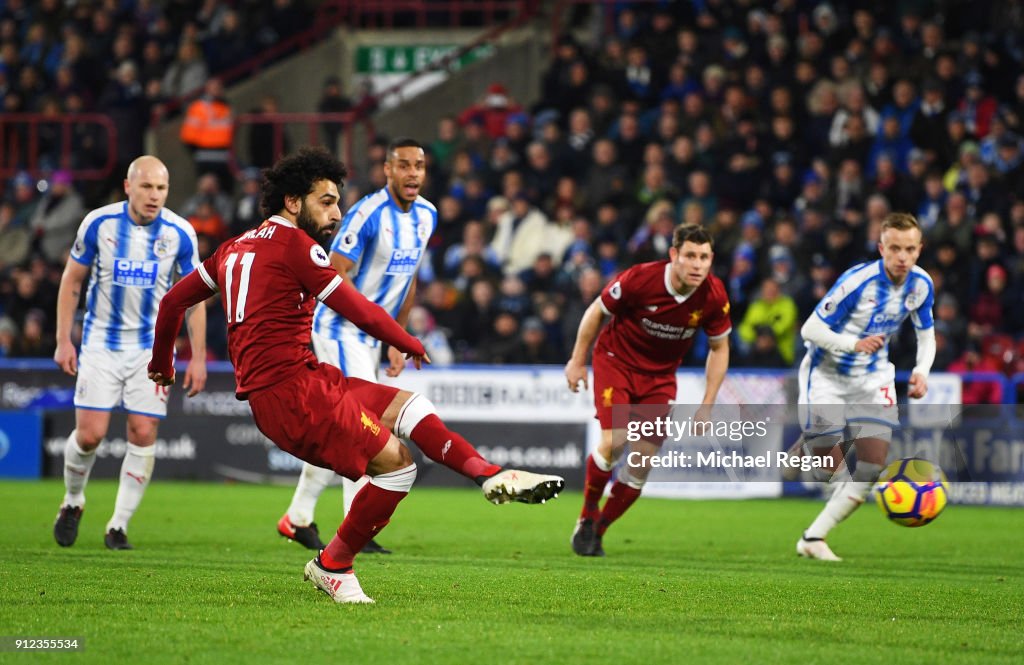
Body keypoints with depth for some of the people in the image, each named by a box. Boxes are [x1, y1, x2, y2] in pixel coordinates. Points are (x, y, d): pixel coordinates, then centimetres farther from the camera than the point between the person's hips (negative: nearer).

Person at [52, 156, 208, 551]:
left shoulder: (180, 234, -7)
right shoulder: (98, 223, -8)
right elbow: (72, 280, 2)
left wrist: (198, 357, -3)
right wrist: (63, 341, -2)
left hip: (153, 345, 1)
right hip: (101, 343, -1)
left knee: (143, 435, -6)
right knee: (90, 433, -8)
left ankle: (119, 525, 6)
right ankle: (73, 501, 20)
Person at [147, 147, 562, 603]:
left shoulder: (236, 247, 18)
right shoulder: (293, 244, -8)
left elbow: (174, 300, 25)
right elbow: (360, 311, -9)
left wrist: (161, 363, 40)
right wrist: (411, 345, 7)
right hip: (291, 388, -10)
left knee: (409, 406, 10)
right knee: (396, 462, -9)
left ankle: (491, 476, 0)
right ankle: (332, 565, 3)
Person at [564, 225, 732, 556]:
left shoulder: (714, 296, -17)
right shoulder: (640, 279, -26)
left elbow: (719, 348, 0)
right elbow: (597, 311, -9)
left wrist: (707, 405, -3)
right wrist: (577, 362, -3)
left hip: (660, 376, 3)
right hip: (616, 362, -3)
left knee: (644, 461, -3)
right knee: (614, 442, -21)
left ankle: (597, 531, 16)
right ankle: (587, 515, 4)